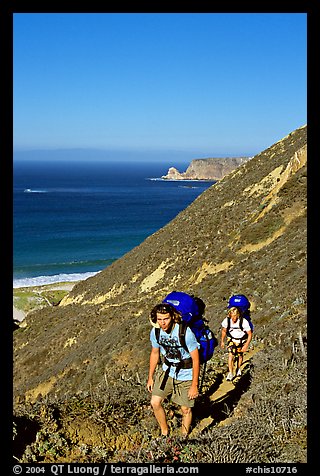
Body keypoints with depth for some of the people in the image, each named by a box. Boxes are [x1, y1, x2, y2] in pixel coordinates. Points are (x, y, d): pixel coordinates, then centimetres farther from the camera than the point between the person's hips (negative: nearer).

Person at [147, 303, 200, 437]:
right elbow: (154, 353, 6)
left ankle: (184, 437, 34)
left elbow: (196, 359, -20)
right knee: (155, 403, -3)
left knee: (185, 409, 7)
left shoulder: (185, 332, -28)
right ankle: (164, 433, 22)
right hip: (167, 371, 4)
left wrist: (194, 385, -17)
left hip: (186, 376, -4)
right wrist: (150, 377, 12)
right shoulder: (155, 332, -12)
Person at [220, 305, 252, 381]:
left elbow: (250, 334, -19)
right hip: (231, 338, 1)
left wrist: (246, 346, -23)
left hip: (242, 339, 0)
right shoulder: (226, 320, -25)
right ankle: (230, 373, -6)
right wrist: (222, 341, 5)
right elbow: (224, 331, -3)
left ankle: (238, 369, 42)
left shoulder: (244, 322, -32)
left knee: (240, 355, 15)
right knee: (231, 355, -15)